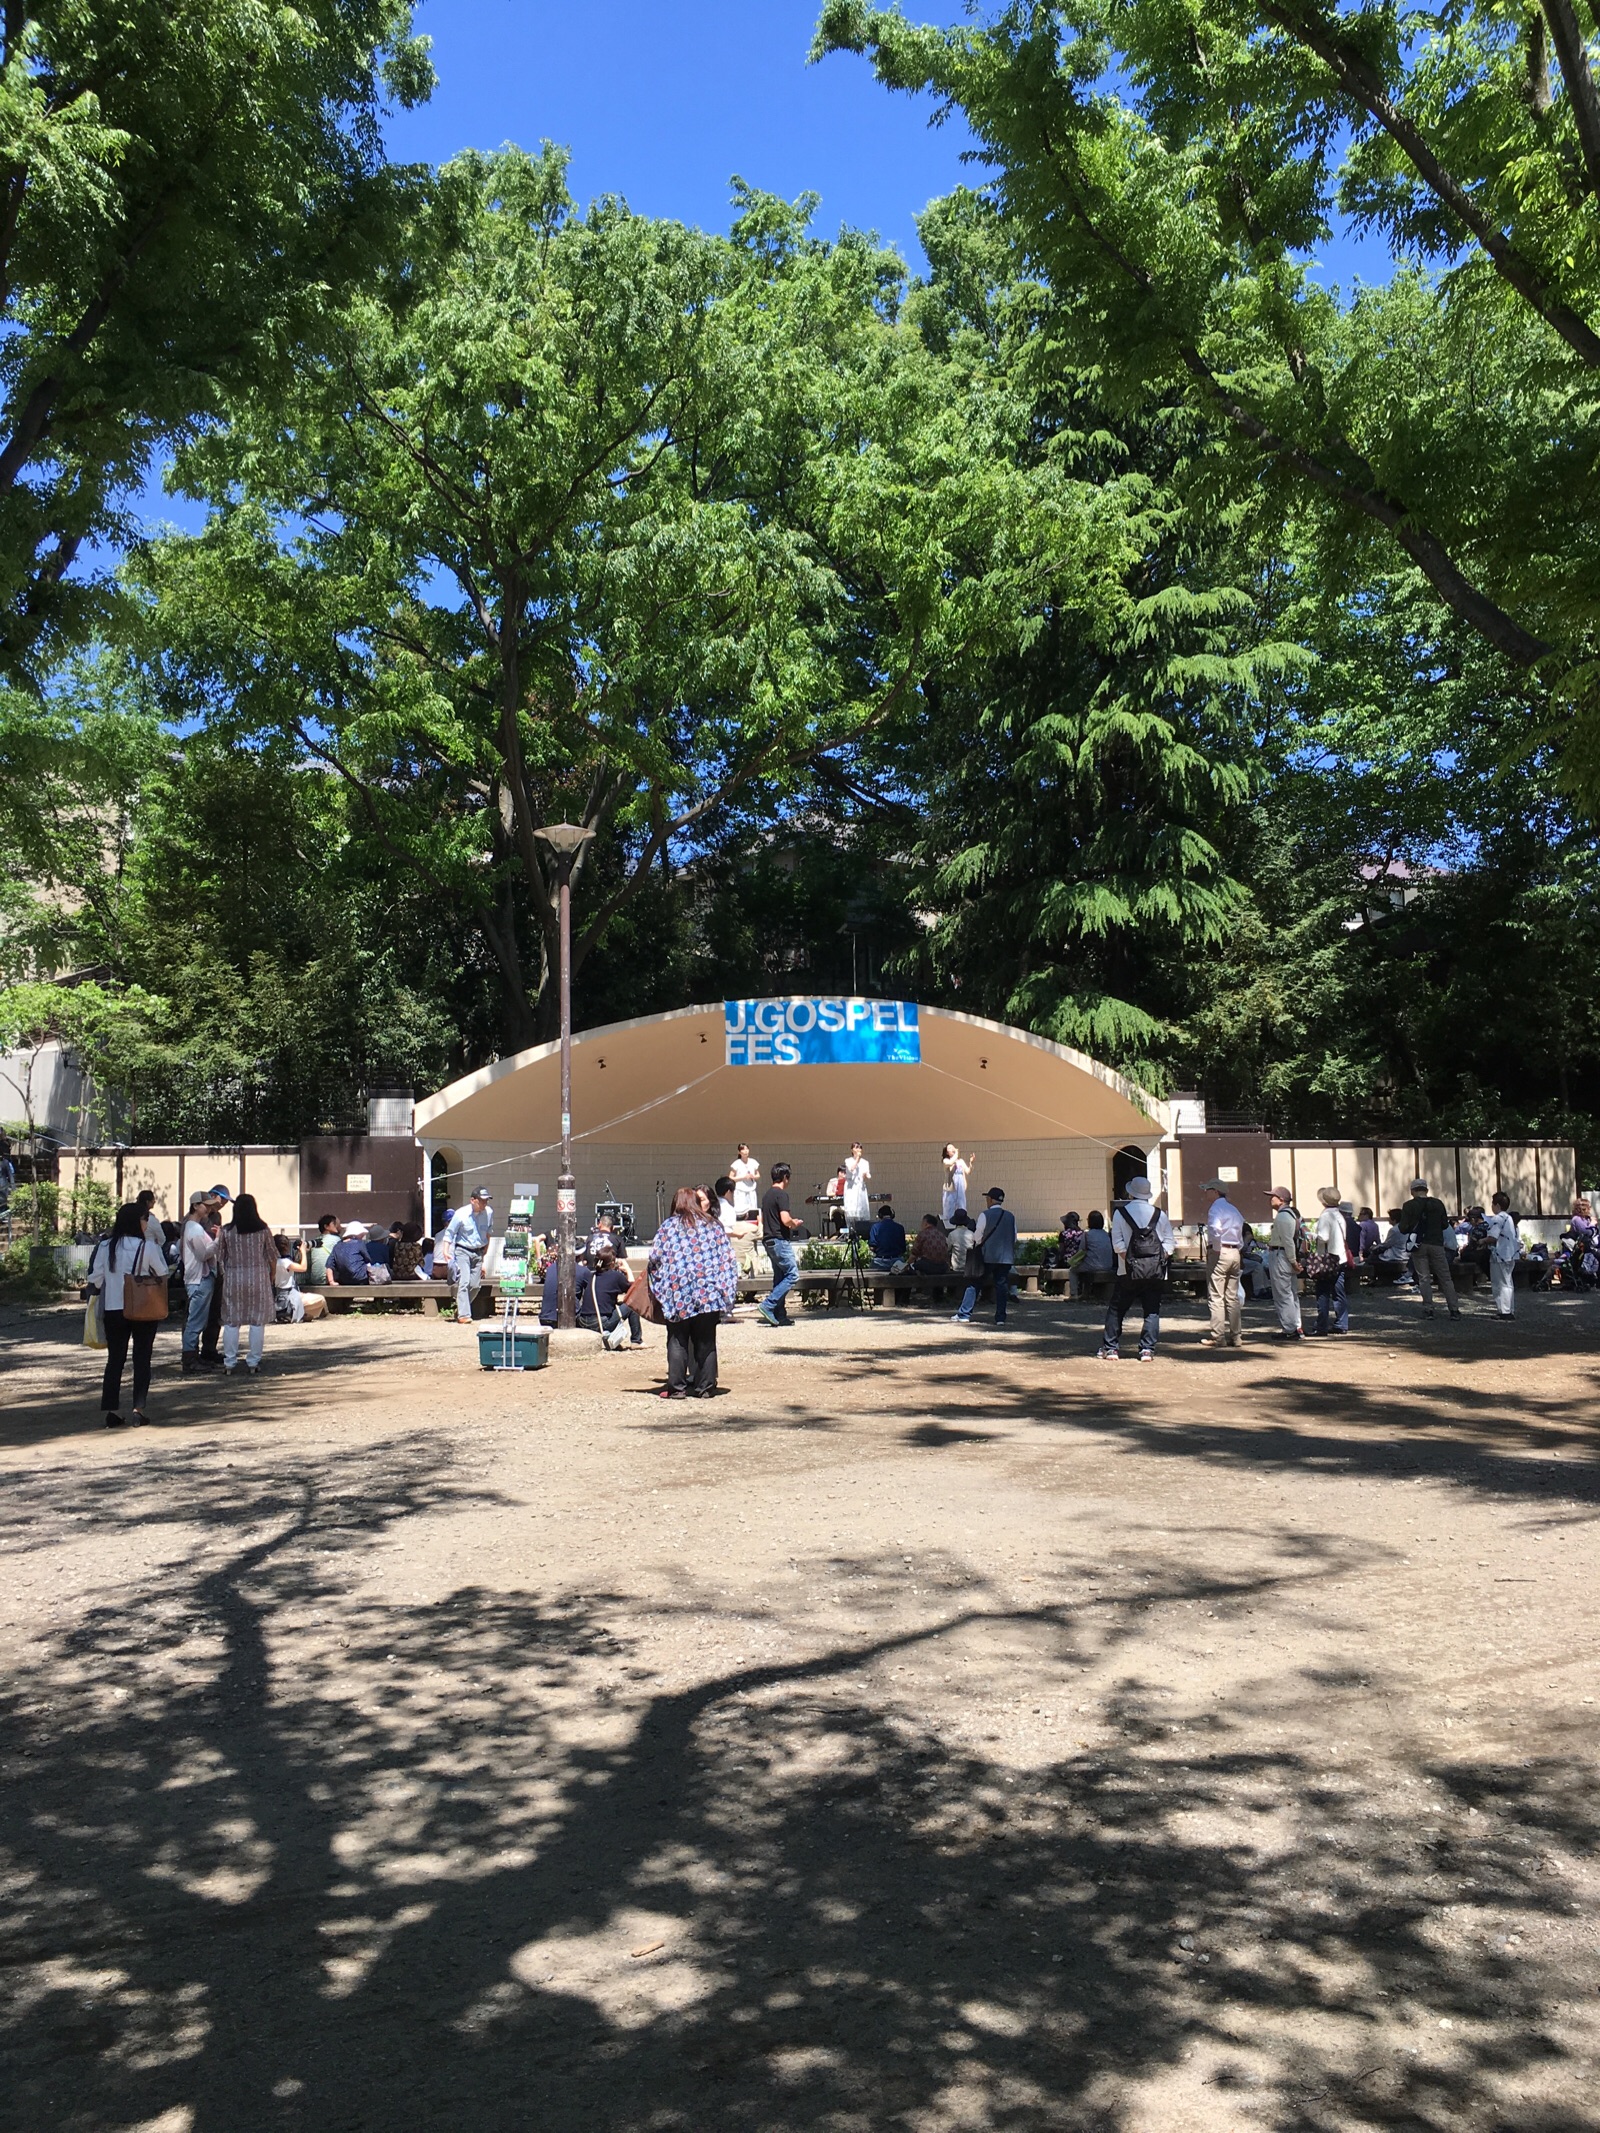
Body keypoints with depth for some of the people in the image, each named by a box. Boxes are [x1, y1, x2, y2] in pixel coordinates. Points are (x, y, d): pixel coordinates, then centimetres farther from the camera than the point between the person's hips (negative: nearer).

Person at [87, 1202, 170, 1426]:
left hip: (113, 1310, 3)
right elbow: (163, 1276, -5)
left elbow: (95, 1280, 1)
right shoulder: (148, 1247, -12)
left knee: (115, 1359, 11)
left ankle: (110, 1409, 7)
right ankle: (139, 1407, 2)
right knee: (142, 1359, 6)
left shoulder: (104, 1247, -2)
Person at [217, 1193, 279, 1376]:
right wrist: (272, 1276, 13)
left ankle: (229, 1364, 8)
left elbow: (219, 1257, 1)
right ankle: (253, 1363, 7)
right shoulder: (263, 1230, -4)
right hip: (258, 1278, 0)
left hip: (233, 1278, 0)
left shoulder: (227, 1231, -3)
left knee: (231, 1322, 7)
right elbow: (272, 1256, 1)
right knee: (257, 1321, 6)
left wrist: (224, 1275, 14)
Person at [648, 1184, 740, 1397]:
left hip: (678, 1292, -2)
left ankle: (677, 1386, 4)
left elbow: (655, 1258, -1)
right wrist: (725, 1290, 13)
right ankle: (704, 1387, 8)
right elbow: (727, 1258, 7)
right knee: (706, 1341, 8)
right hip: (709, 1292, 2)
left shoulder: (669, 1226, 1)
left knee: (677, 1340, 6)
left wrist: (658, 1286, 16)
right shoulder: (713, 1225, 8)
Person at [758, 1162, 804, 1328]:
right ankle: (768, 1305, -14)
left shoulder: (766, 1194, 15)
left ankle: (780, 1315, 9)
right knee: (792, 1274, -7)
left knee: (780, 1277, 11)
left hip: (769, 1240, 9)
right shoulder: (781, 1194, -13)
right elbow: (785, 1220, -22)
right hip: (780, 1240, -9)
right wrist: (795, 1223, 0)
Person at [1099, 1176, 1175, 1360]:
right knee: (1152, 1311, 7)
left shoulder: (1121, 1213, 0)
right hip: (1155, 1271, 1)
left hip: (1129, 1271, -1)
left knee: (1116, 1310, 8)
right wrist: (1160, 1258, 2)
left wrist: (1129, 1261, -3)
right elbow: (1169, 1242, 3)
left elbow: (1118, 1243, -6)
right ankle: (1147, 1350, 0)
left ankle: (1110, 1349, 6)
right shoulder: (1159, 1214, 6)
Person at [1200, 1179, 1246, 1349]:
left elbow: (1215, 1229, -25)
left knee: (1216, 1297, -5)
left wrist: (1215, 1249, -14)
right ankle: (1236, 1336, 12)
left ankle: (1218, 1336, -6)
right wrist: (1236, 1247, 14)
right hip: (1235, 1253, 8)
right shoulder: (1233, 1209, 18)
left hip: (1219, 1252, -8)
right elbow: (1241, 1231, 16)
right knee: (1232, 1297, 11)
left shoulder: (1215, 1208, -8)